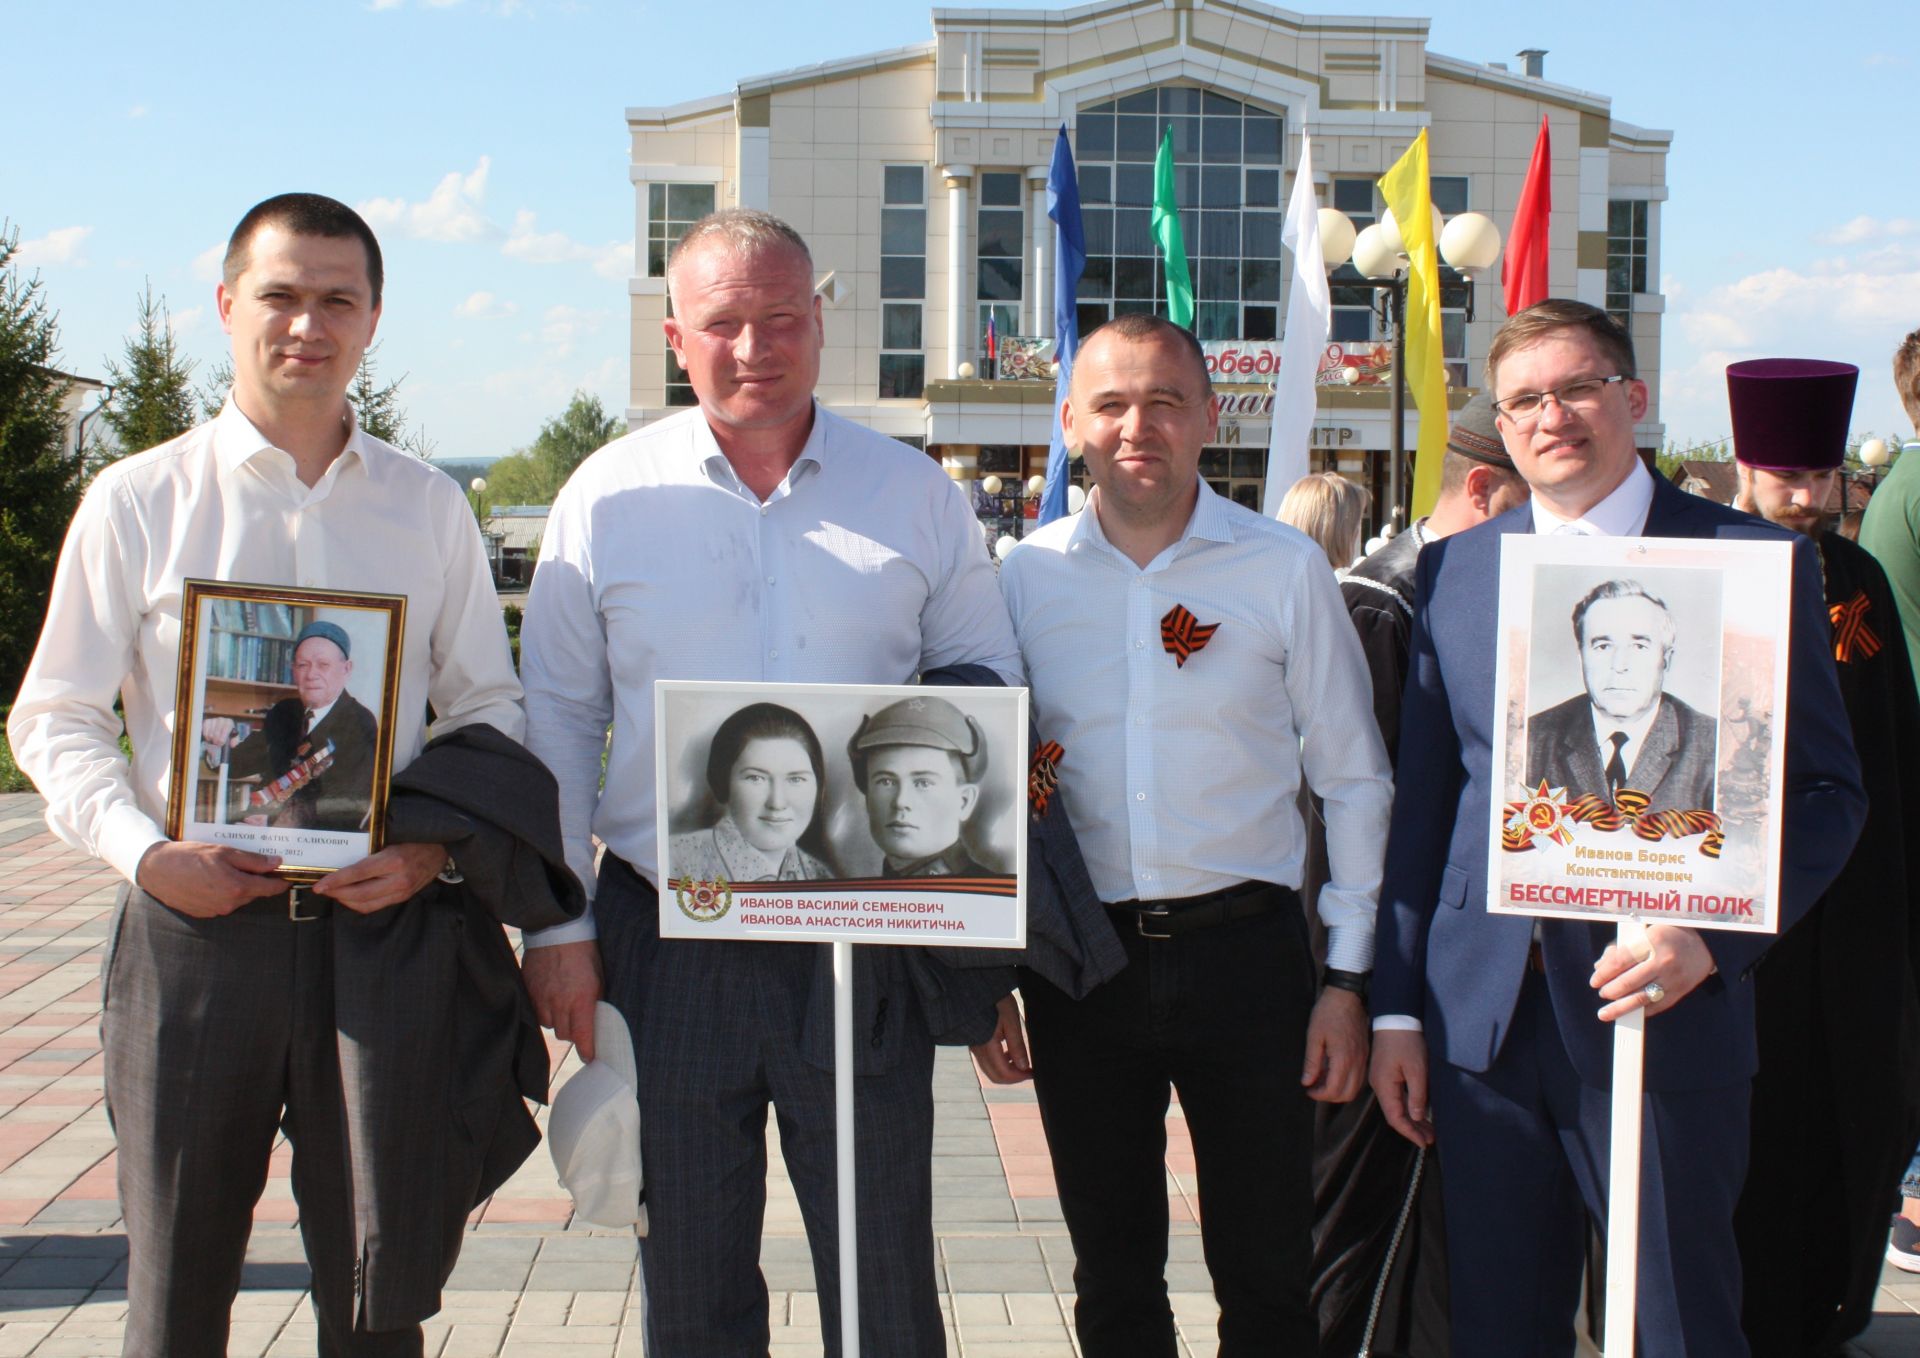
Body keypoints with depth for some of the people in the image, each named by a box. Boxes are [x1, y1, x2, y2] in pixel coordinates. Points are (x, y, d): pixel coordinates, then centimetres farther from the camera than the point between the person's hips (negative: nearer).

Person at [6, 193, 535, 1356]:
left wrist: (433, 846, -6)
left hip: (382, 924, 1)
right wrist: (144, 854, -11)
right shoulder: (138, 501, 4)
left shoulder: (429, 508, 9)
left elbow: (489, 710, 12)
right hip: (198, 920, -1)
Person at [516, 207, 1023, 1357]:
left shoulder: (915, 495, 3)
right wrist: (556, 927, 1)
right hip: (667, 946, 1)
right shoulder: (610, 496, 3)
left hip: (865, 947, 0)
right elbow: (557, 720, 5)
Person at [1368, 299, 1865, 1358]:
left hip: (1663, 1012, -3)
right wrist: (1396, 1008, 7)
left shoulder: (1754, 561, -1)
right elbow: (1421, 797, 10)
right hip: (1484, 1020, 3)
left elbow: (1824, 791, -2)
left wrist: (1711, 937, -16)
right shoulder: (1453, 570, 9)